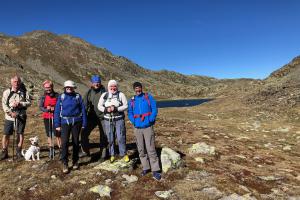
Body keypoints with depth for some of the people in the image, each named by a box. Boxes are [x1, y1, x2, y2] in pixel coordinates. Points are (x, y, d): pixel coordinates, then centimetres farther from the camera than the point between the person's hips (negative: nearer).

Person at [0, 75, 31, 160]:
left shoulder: (24, 92, 2)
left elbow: (29, 102, -1)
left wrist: (20, 103, -17)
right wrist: (10, 113, -14)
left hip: (21, 117, 0)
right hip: (9, 117, 0)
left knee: (20, 134, 7)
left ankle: (18, 151, 20)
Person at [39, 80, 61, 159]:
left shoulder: (57, 95, -4)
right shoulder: (43, 96, 4)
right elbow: (40, 107, 0)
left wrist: (54, 108, -20)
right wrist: (47, 109, -18)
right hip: (47, 117, 3)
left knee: (57, 134, -6)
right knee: (49, 135, 11)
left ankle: (60, 149, 5)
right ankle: (51, 151, 22)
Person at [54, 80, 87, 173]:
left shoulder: (78, 96, 2)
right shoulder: (61, 97, 5)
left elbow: (83, 110, 3)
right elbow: (57, 111, 6)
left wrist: (84, 123, 0)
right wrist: (57, 124, 1)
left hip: (76, 121, 0)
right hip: (65, 122, 0)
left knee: (76, 142, 8)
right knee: (64, 142, -8)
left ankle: (75, 161, 24)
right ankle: (65, 163, 4)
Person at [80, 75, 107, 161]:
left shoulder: (104, 92, -6)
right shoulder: (89, 92, 3)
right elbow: (85, 105, 2)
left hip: (102, 117, -3)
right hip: (92, 117, 3)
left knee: (103, 136, 6)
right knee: (84, 133, 4)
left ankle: (103, 154, 23)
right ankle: (85, 151, 27)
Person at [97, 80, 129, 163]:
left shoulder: (121, 94, -1)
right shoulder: (104, 95, 6)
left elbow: (126, 106, -6)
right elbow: (99, 106, 6)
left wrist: (116, 109, -19)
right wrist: (106, 109, -14)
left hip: (119, 119, -2)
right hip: (108, 120, 2)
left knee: (121, 137, -1)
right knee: (110, 138, 9)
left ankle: (124, 154, 16)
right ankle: (112, 155, 24)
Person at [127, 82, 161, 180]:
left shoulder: (149, 97, 2)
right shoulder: (132, 101, 10)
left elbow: (154, 109, -3)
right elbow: (130, 113, 7)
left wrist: (150, 120, -15)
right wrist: (133, 121, -10)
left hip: (148, 127, -3)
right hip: (137, 128, 3)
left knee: (151, 149, -4)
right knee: (141, 149, 11)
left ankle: (155, 170, 4)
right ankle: (146, 167, 25)